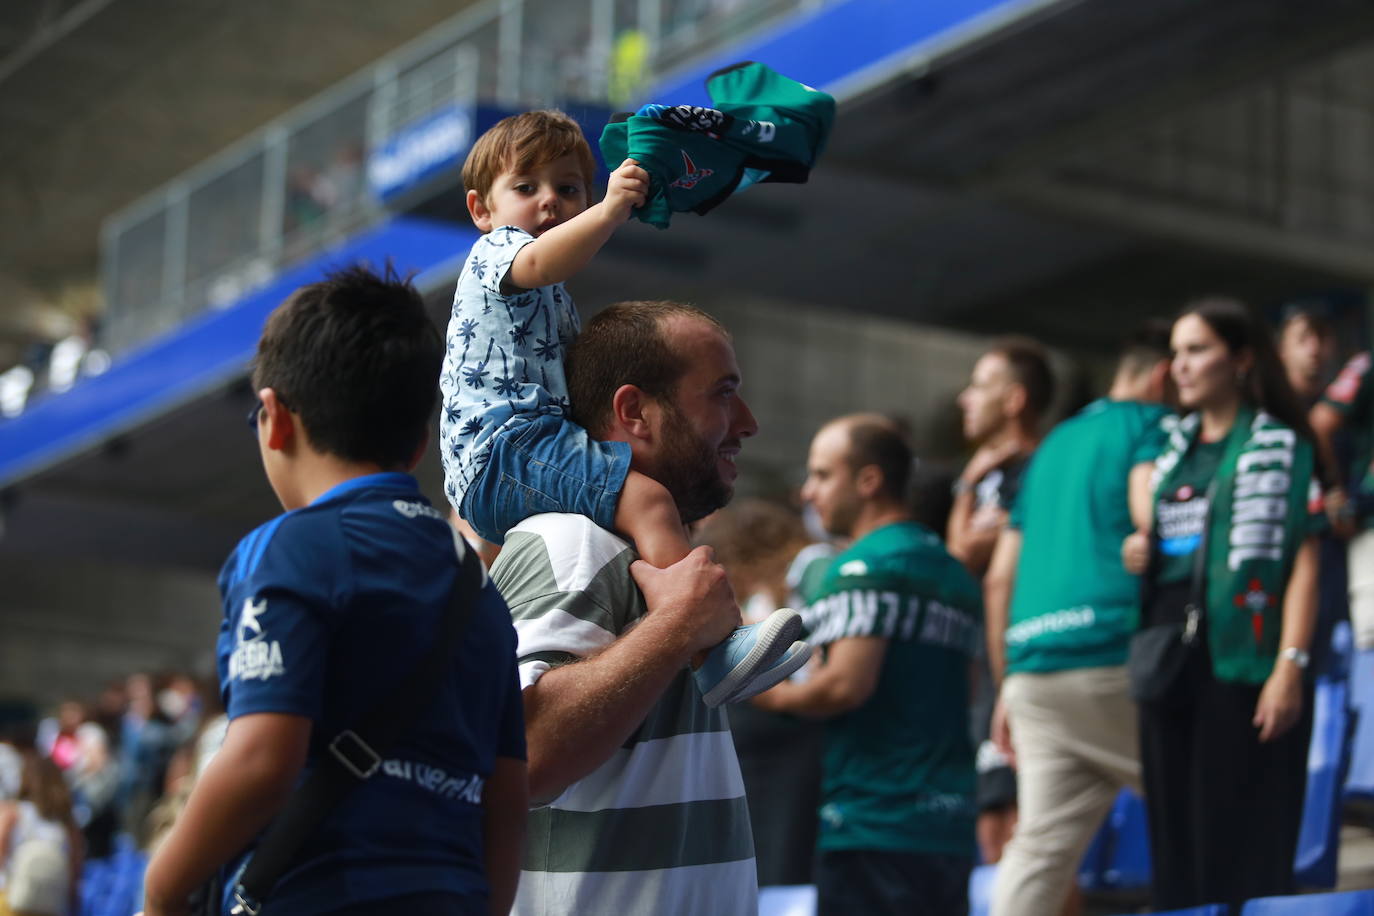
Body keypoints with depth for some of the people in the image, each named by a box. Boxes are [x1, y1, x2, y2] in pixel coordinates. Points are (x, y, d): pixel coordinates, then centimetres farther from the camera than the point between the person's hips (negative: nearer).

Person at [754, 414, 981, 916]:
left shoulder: (862, 568, -11)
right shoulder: (954, 570, 16)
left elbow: (847, 684, -21)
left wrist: (776, 695, -2)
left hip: (873, 823, -8)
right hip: (949, 825, 8)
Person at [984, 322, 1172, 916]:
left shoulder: (1053, 445, 27)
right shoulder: (1153, 423, 5)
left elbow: (1000, 576, 25)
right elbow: (1150, 513, -17)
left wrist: (1007, 685, 26)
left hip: (1031, 667, 7)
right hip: (1111, 655, -7)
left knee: (1038, 848, 4)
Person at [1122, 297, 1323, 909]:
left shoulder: (1281, 445, 1)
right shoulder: (1171, 450, 19)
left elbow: (1303, 561, -7)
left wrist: (1291, 664, -17)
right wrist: (1134, 554, 6)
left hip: (1242, 658, -6)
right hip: (1169, 658, 6)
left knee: (1245, 837, -7)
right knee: (1175, 837, 5)